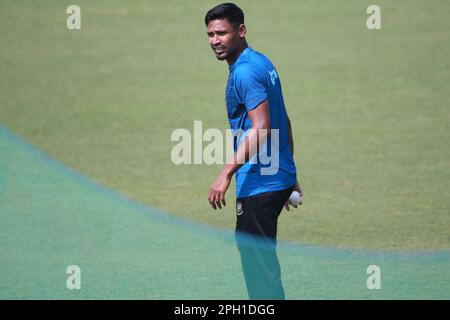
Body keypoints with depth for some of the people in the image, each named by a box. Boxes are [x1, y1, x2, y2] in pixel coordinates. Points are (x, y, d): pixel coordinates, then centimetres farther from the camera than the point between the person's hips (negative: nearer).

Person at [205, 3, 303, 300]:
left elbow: (261, 128, -25)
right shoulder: (262, 62, 14)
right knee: (249, 246, 20)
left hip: (259, 183, -11)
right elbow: (283, 122, 20)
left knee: (259, 260, -7)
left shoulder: (245, 72, -17)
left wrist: (227, 172, -29)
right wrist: (290, 174, 25)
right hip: (280, 176, 11)